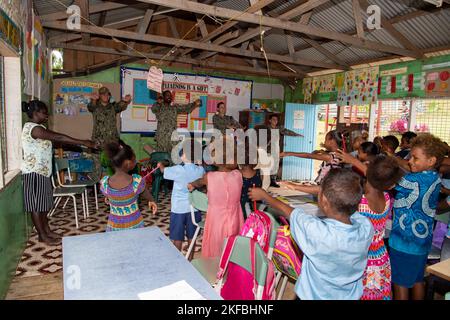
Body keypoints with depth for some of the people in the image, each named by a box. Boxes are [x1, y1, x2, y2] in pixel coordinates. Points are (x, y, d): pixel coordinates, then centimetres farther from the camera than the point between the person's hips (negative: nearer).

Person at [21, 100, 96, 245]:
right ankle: (42, 236, 11)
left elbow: (55, 138, 12)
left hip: (43, 172, 10)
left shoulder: (39, 127, 13)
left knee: (43, 203, 16)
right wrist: (83, 142, -30)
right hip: (34, 172, -10)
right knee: (36, 205, 1)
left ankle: (47, 230, 27)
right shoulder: (33, 128, -21)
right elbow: (58, 138, -29)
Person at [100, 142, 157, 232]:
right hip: (134, 225, -1)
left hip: (115, 226, 1)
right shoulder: (137, 181, -23)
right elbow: (147, 196, -2)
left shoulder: (104, 183, -18)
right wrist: (152, 201, 20)